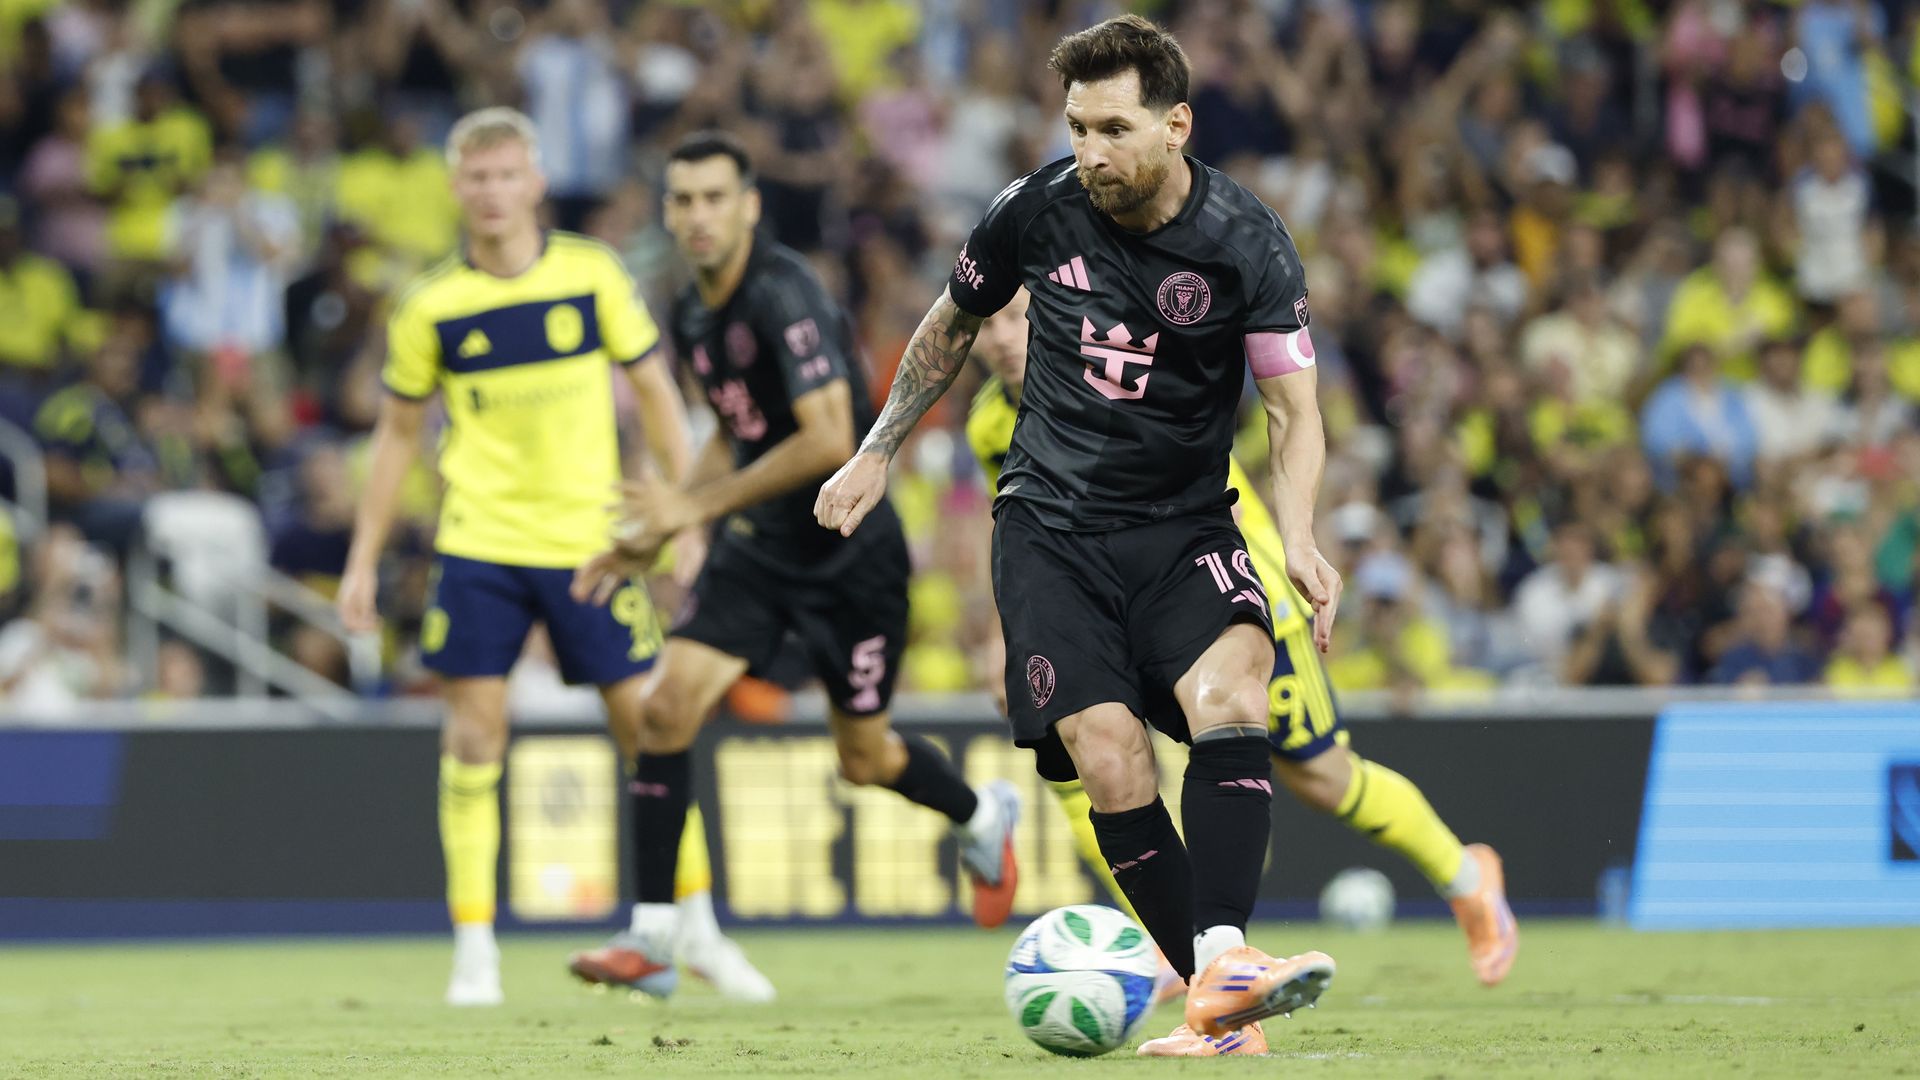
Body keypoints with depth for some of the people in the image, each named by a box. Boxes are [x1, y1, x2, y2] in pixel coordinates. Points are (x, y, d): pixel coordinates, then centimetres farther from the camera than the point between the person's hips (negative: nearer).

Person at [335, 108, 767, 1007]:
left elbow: (655, 394, 6)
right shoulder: (431, 306, 0)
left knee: (647, 723, 1)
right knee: (474, 732, -6)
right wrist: (364, 558, 7)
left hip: (590, 540, 0)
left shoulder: (591, 275, -1)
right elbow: (398, 432, 10)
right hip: (480, 547, 0)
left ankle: (698, 932, 14)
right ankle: (474, 946, 2)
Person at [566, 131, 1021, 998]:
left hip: (850, 552, -6)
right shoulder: (692, 316, 5)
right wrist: (652, 536, 13)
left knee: (864, 758, 8)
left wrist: (697, 504, -25)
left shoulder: (783, 295, -22)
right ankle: (651, 940, -10)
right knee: (668, 704, -13)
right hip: (757, 550, 7)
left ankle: (982, 819, 43)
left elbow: (829, 440, -29)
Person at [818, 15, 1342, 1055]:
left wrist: (1299, 542, -23)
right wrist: (877, 452, 19)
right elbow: (951, 325, 16)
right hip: (1051, 526, 1)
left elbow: (1294, 411, -7)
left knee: (1229, 692, -30)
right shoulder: (1037, 210, -5)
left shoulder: (1244, 241, -10)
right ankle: (1217, 1003, -10)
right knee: (1109, 762, -16)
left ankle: (1223, 962, -36)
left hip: (1185, 522, -1)